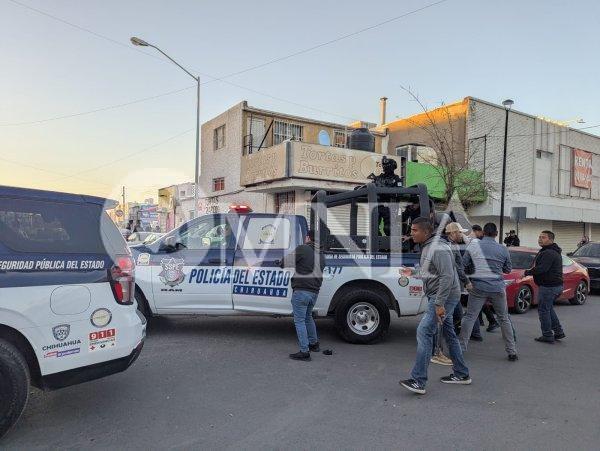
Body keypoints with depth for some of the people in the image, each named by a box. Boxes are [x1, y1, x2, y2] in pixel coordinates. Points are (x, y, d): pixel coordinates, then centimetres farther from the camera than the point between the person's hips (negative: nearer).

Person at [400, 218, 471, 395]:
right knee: (449, 334, 17)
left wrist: (439, 304, -27)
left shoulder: (438, 249, -20)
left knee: (424, 331, -16)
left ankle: (418, 381, -14)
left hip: (444, 297, -11)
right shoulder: (426, 247, 12)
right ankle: (461, 374, 31)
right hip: (436, 297, 11)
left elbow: (447, 277, -26)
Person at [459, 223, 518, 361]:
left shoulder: (473, 247, -4)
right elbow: (508, 269, 10)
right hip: (498, 288, 1)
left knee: (469, 317, 4)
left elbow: (463, 265, 0)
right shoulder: (503, 249, 0)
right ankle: (512, 351, 18)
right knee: (504, 319, 12)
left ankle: (461, 347, 4)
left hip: (478, 287, -1)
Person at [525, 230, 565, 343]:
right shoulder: (554, 252, 17)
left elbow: (541, 269, -29)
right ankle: (558, 332, 26)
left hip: (548, 286, -11)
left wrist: (527, 272, -14)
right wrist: (531, 270, 6)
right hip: (556, 285, 11)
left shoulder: (548, 253, -20)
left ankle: (547, 336, 4)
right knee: (548, 308, 23)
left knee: (543, 310, -1)